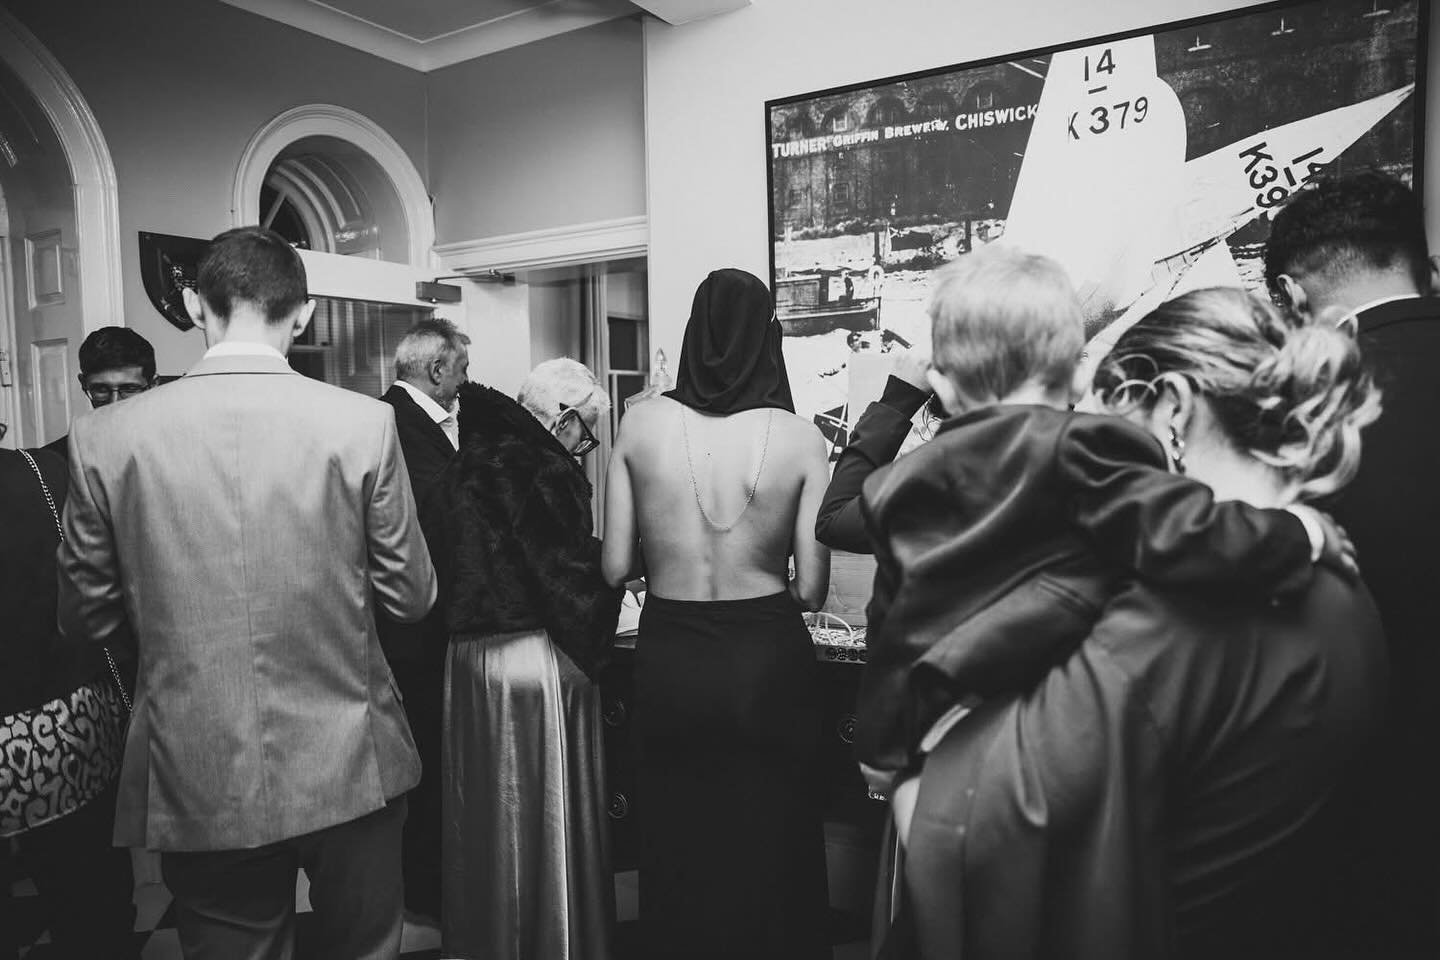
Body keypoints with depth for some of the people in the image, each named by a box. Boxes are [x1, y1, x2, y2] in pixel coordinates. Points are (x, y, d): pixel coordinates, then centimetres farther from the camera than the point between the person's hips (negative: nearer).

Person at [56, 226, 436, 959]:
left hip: (196, 783, 1)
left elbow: (86, 618, 3)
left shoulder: (104, 436, -7)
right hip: (347, 769, -1)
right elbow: (410, 597, -5)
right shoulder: (364, 422, -12)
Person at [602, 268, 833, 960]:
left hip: (668, 659, 2)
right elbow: (811, 591, -7)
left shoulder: (641, 423, -5)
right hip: (767, 661, -1)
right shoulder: (800, 438, -9)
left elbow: (615, 567, -2)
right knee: (767, 848, 17)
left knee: (677, 847, 19)